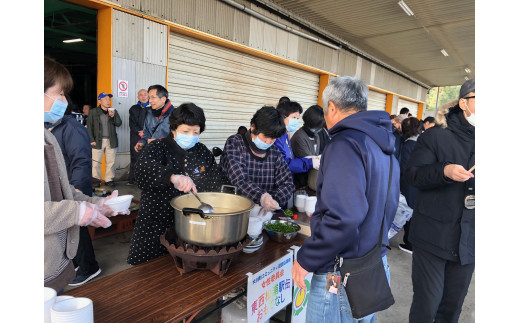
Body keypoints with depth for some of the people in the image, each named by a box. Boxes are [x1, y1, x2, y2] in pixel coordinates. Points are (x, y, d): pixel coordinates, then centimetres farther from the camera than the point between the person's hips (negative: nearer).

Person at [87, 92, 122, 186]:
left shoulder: (114, 111, 12)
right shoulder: (93, 112, 5)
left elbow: (119, 123, 2)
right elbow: (89, 127, 4)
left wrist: (113, 116, -16)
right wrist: (91, 140, -3)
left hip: (111, 141, 2)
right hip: (98, 141, -2)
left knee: (111, 162, 5)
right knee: (96, 162, -1)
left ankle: (109, 179, 15)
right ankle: (96, 180, 10)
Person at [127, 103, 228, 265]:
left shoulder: (203, 152, 6)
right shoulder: (158, 147, -7)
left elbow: (218, 182, 7)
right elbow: (143, 168, -28)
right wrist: (172, 176, -46)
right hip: (157, 225, -3)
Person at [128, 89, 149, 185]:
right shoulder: (133, 109, 14)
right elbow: (131, 123, 6)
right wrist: (139, 132, -9)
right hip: (136, 137, 1)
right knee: (135, 157, 1)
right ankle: (132, 179, 8)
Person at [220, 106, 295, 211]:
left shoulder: (275, 152, 10)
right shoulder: (234, 143, -4)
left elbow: (288, 183, 6)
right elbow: (238, 179, -17)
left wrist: (275, 200, -15)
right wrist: (261, 197, -33)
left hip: (267, 212, 4)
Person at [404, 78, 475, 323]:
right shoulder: (436, 136, -6)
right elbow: (411, 175, -11)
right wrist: (444, 171, -25)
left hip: (468, 237, 5)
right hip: (434, 235, -4)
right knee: (427, 303, 4)